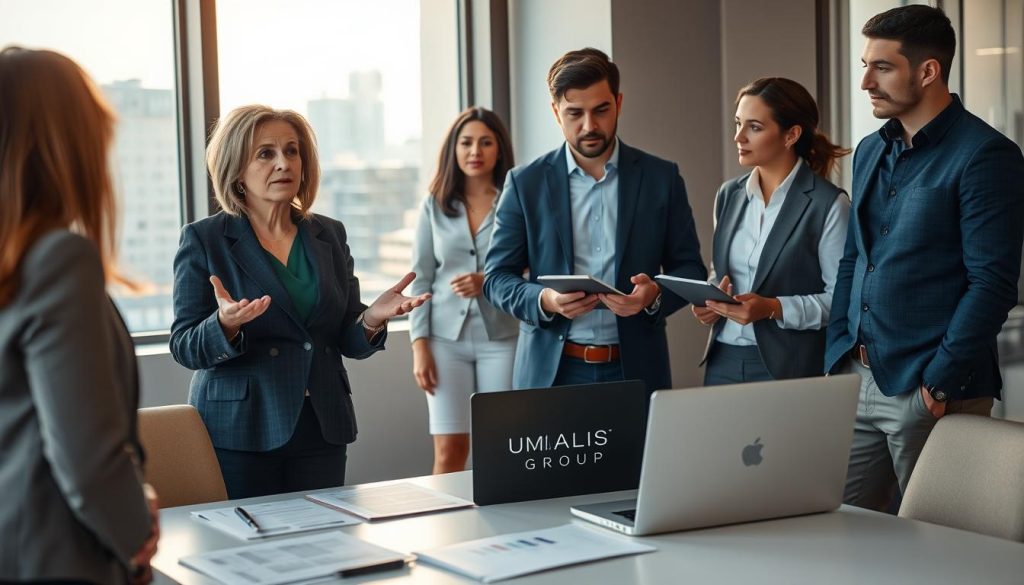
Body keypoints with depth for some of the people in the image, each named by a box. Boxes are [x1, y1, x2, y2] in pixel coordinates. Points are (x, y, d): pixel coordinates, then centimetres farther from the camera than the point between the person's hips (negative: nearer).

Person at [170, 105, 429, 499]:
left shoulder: (329, 235, 10)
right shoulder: (203, 240, -1)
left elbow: (348, 342, 10)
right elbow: (184, 347, -5)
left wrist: (372, 319, -11)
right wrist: (226, 325, -25)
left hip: (322, 432, 4)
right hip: (239, 433, -3)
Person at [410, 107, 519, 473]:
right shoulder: (435, 205, 7)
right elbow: (420, 279, 6)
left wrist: (489, 282, -17)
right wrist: (419, 345, -1)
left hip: (502, 337, -1)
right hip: (447, 337, 1)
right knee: (449, 451, -2)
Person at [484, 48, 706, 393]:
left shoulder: (661, 177, 3)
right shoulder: (526, 183, 2)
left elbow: (689, 269, 6)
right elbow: (497, 277, 3)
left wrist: (655, 295, -16)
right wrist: (545, 300, -17)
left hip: (635, 369, 1)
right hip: (551, 371, 0)